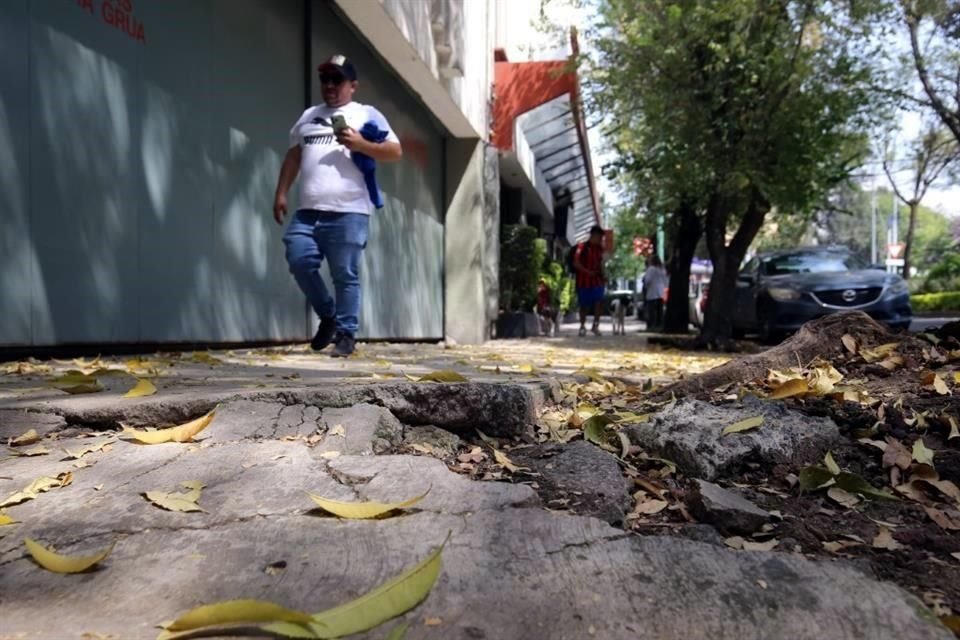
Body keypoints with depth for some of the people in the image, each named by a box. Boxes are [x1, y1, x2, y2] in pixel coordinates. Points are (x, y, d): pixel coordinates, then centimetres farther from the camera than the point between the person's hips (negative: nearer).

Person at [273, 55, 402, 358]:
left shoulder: (366, 114, 8)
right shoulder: (308, 116, 24)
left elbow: (395, 152, 0)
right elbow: (293, 156, 25)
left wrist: (360, 144, -12)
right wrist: (281, 193, 16)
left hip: (348, 213, -5)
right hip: (307, 212, 5)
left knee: (345, 276, -3)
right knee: (299, 262, -4)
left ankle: (346, 333, 7)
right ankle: (328, 315, 16)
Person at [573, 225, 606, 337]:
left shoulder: (599, 248, 11)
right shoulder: (582, 247, -8)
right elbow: (576, 263, -12)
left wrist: (602, 277, 7)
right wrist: (588, 272, -18)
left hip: (596, 281, 4)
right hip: (583, 281, -4)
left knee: (599, 301, -13)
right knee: (584, 305, 4)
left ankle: (596, 325, 0)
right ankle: (582, 327, 21)